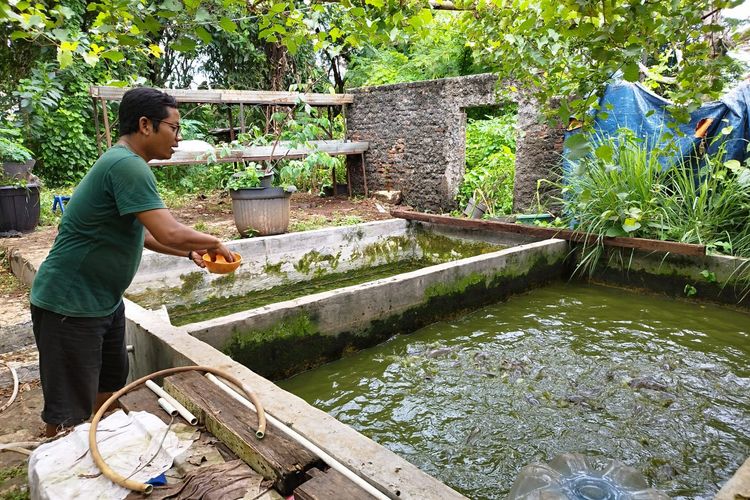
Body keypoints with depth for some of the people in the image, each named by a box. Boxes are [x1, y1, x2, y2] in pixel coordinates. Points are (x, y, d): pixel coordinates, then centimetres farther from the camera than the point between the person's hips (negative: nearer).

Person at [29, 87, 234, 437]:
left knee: (110, 382, 24)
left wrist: (189, 252, 9)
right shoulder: (127, 165, -24)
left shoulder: (124, 163, 9)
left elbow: (136, 232, 18)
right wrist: (213, 243, -12)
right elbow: (170, 233, -31)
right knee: (69, 411, 1)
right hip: (70, 305, -10)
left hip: (103, 300, 11)